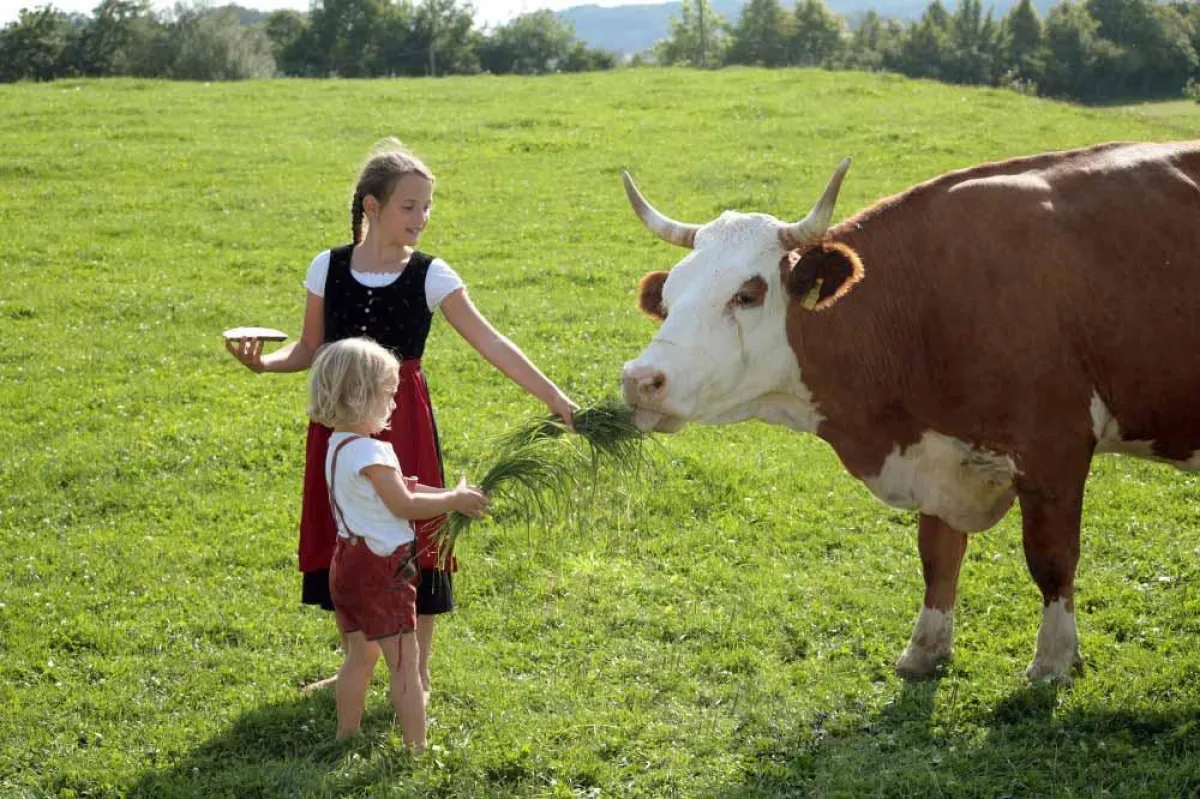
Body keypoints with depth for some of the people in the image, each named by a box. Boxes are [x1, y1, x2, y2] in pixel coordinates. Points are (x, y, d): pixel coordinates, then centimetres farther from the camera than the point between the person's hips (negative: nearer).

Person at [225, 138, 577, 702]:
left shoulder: (431, 277, -8)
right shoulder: (328, 268, -2)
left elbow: (490, 343, -11)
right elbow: (310, 349, 5)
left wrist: (553, 397, -17)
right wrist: (265, 362, -15)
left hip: (402, 418, -2)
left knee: (409, 538, 1)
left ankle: (417, 675, 17)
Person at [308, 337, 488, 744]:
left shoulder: (339, 445, 11)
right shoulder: (369, 452, -21)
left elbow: (399, 488, 13)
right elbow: (404, 505, -21)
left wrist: (450, 496, 6)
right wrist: (454, 500, -9)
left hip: (350, 561, 10)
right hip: (379, 569, -10)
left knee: (360, 656, 20)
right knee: (405, 662, -5)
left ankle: (346, 738, 28)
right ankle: (416, 750, -4)